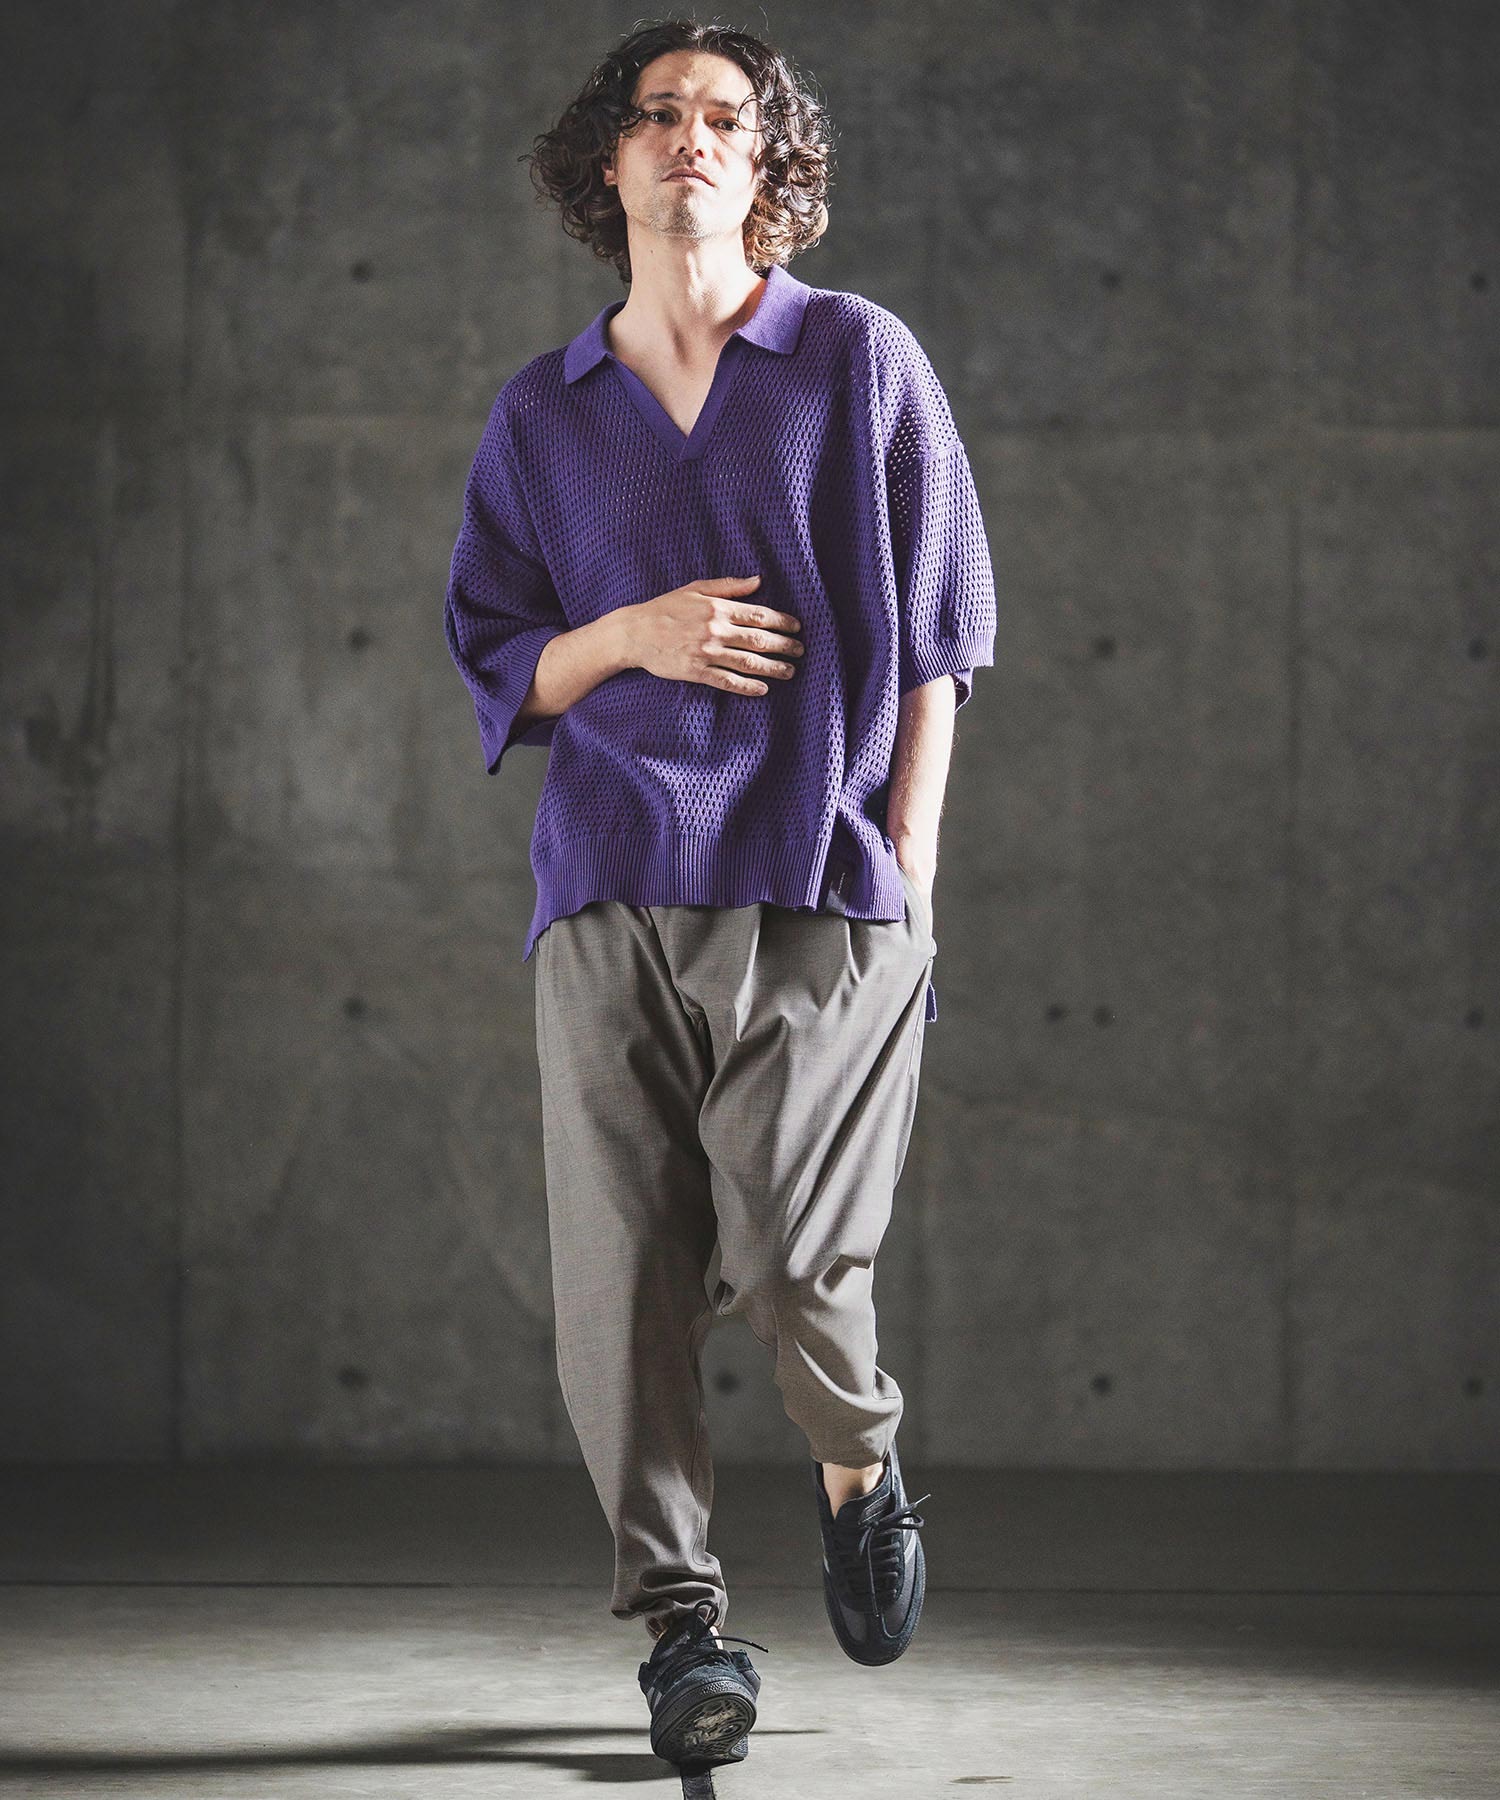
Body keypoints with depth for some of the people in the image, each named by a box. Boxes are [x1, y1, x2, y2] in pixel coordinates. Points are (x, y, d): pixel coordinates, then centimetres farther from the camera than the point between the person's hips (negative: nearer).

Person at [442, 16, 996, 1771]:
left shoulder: (861, 362, 7)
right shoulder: (540, 413, 14)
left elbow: (935, 641, 6)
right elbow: (496, 669, 16)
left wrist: (906, 872, -1)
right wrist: (629, 637, -5)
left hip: (824, 890, -2)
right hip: (609, 895, 3)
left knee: (795, 1262, -12)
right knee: (620, 1282, -3)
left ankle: (858, 1468, 21)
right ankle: (680, 1625, 10)